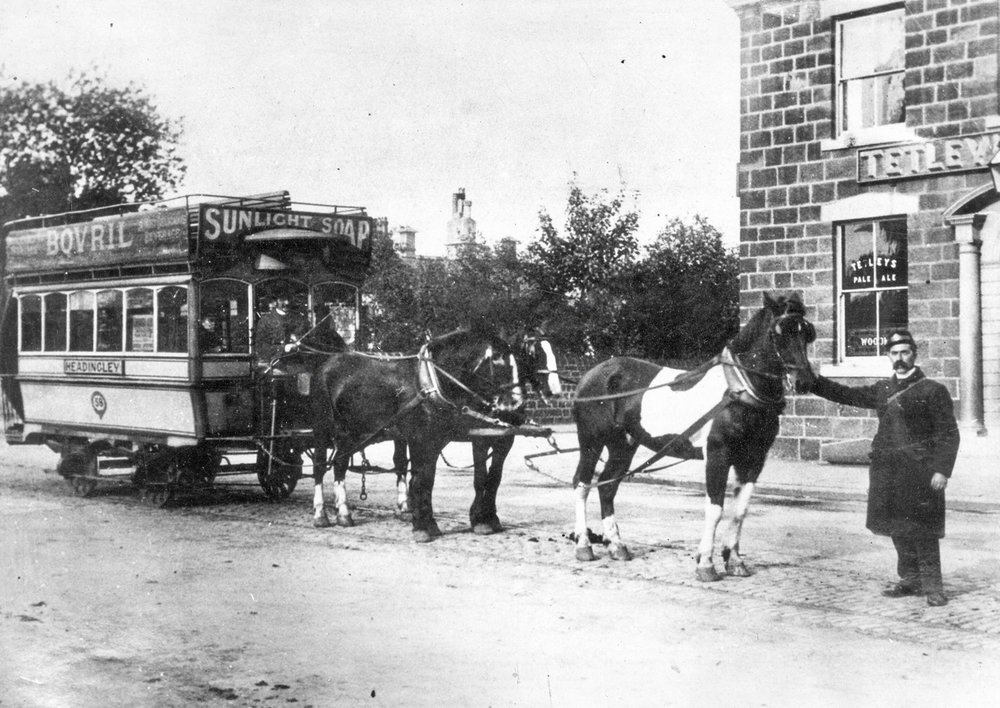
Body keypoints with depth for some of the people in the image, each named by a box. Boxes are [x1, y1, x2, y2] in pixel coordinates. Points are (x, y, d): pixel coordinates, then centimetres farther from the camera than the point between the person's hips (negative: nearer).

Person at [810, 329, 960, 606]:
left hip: (919, 471, -6)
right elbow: (846, 394, 17)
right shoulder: (883, 389, 14)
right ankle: (910, 579, 25)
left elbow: (949, 434, -6)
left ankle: (932, 586, 3)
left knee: (922, 530, -5)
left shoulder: (933, 390, -3)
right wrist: (811, 380, 10)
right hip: (887, 470, 6)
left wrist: (942, 470, -15)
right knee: (898, 529, 12)